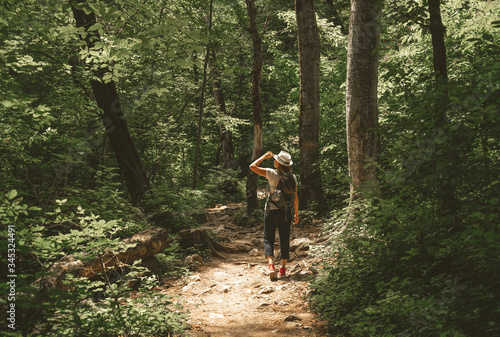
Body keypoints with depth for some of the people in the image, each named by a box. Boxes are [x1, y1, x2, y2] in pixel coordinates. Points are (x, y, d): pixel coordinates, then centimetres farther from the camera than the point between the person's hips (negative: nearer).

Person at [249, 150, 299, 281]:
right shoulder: (292, 177, 1)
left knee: (268, 239, 4)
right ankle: (283, 269, 18)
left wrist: (264, 157, 3)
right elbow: (295, 197, 4)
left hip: (272, 210, -3)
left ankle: (271, 266, -15)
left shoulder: (273, 174, -11)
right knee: (285, 240, 13)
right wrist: (296, 213, 13)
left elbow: (252, 166, -9)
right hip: (286, 211, 4)